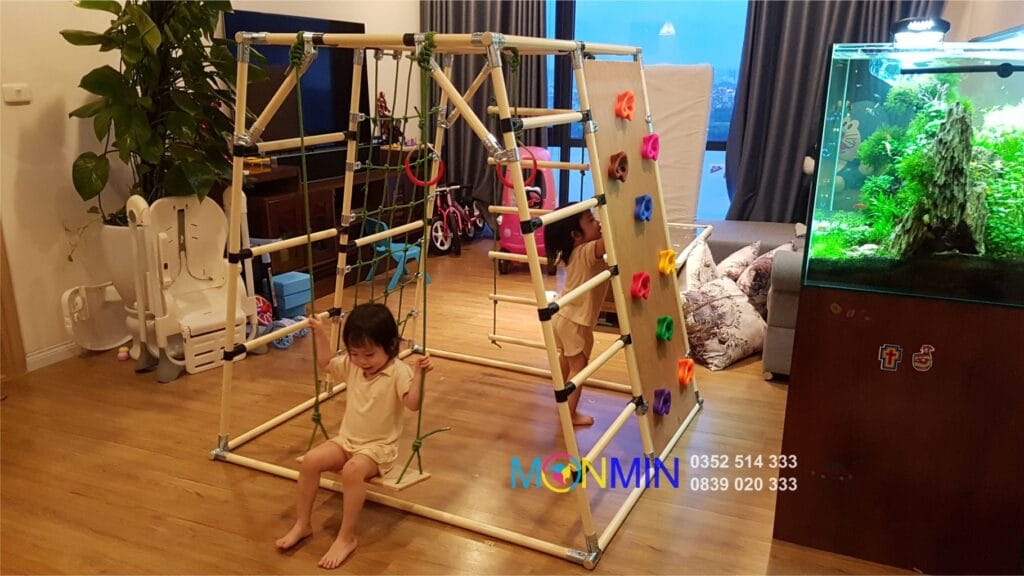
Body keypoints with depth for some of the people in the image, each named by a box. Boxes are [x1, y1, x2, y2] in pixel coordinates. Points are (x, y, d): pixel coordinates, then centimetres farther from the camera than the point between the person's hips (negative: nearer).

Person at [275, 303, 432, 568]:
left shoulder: (398, 371, -17)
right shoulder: (352, 365, 3)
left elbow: (413, 403, -29)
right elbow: (325, 364, 21)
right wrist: (321, 334, 11)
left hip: (379, 446, -6)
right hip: (347, 439, 6)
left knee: (353, 470, -35)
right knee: (310, 460, -16)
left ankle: (346, 538, -22)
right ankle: (302, 524, 0)